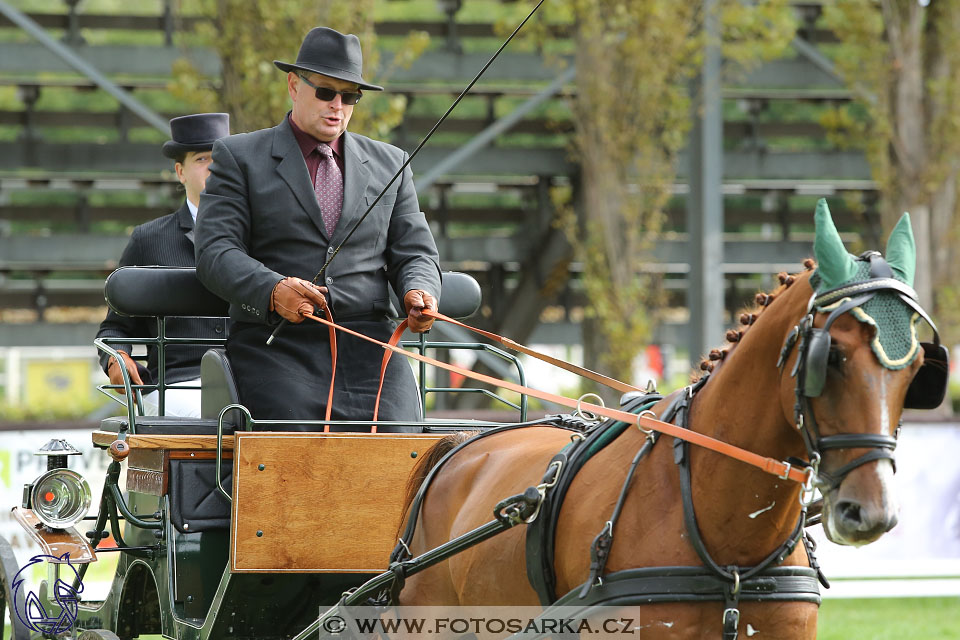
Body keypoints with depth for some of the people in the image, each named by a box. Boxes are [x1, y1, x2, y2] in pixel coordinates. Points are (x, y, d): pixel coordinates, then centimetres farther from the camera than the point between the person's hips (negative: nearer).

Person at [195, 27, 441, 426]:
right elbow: (215, 251, -2)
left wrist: (417, 292, -8)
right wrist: (273, 291, -23)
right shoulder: (239, 157, 9)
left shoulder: (389, 164, 21)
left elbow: (414, 253, 18)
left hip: (368, 352, 3)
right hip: (275, 345, -3)